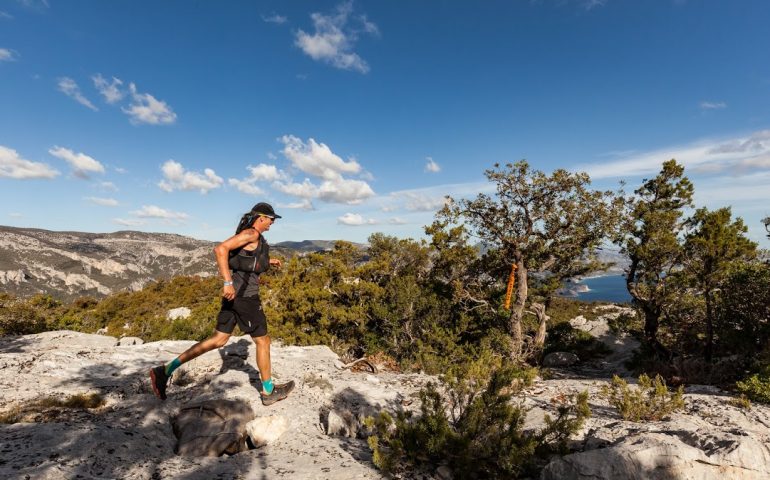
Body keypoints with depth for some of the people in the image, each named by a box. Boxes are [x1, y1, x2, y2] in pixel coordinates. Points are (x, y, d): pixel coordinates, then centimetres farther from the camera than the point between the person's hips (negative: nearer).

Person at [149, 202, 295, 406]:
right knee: (263, 341, 5)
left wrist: (267, 262, 25)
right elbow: (220, 249, -29)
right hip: (245, 296, -10)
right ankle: (269, 391, 20)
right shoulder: (252, 233, -17)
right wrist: (228, 283, -31)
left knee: (218, 341, 14)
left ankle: (165, 371, 13)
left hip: (235, 294, 10)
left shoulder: (249, 235, 14)